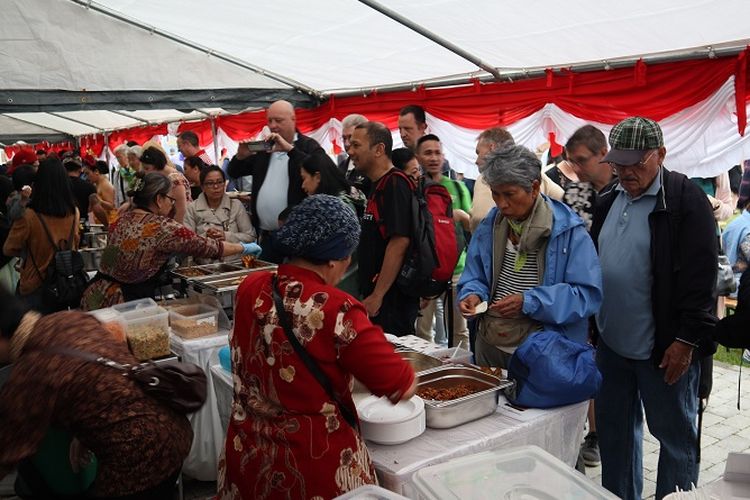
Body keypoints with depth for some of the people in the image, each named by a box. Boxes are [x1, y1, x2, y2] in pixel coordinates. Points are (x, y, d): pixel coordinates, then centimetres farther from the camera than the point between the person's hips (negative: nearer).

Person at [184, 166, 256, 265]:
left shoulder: (236, 205, 12)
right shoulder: (192, 208, 9)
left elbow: (250, 236, 7)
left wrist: (227, 236, -7)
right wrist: (205, 237, -16)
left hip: (235, 262, 1)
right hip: (205, 265, 0)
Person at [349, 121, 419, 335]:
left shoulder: (395, 184, -15)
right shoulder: (379, 185, 16)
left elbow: (399, 242, -23)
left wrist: (377, 295, -21)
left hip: (392, 299, -10)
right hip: (376, 294, 10)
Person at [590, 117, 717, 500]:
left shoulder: (687, 201, -12)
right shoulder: (608, 201, 8)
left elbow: (700, 277, -15)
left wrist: (687, 340, -17)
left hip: (664, 349, -7)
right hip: (611, 343, 7)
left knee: (675, 436, 8)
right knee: (613, 429, 17)